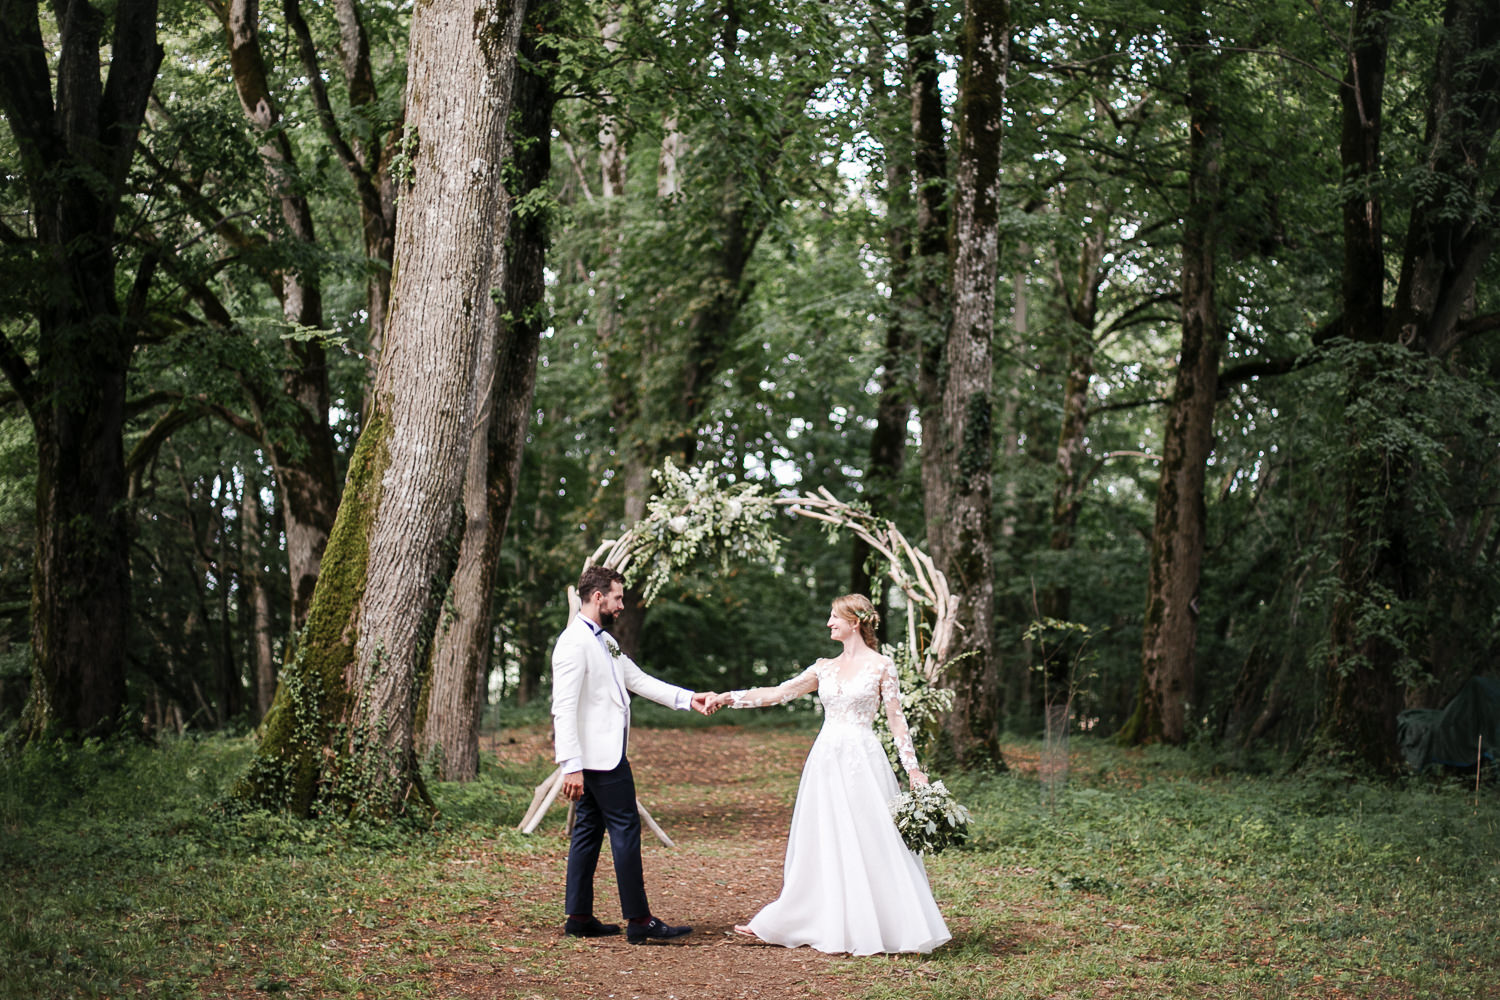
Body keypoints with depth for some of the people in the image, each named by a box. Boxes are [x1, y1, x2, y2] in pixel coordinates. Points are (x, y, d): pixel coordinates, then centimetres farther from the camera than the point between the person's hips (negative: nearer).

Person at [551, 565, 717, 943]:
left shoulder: (604, 641, 16)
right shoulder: (574, 643, -16)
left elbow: (638, 680, 19)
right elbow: (564, 709, -21)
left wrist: (688, 698, 11)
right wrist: (571, 766, -25)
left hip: (606, 753, 10)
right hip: (600, 756, -10)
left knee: (589, 829, 11)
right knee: (625, 828, -7)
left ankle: (579, 918, 17)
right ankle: (639, 921, -3)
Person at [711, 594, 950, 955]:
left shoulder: (880, 666, -1)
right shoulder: (825, 668, 12)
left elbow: (896, 718, -2)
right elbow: (780, 693, 12)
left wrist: (912, 767, -6)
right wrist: (731, 697, 6)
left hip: (862, 760, -5)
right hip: (826, 759, 5)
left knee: (869, 842, -5)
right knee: (821, 843, 7)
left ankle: (890, 927, 4)